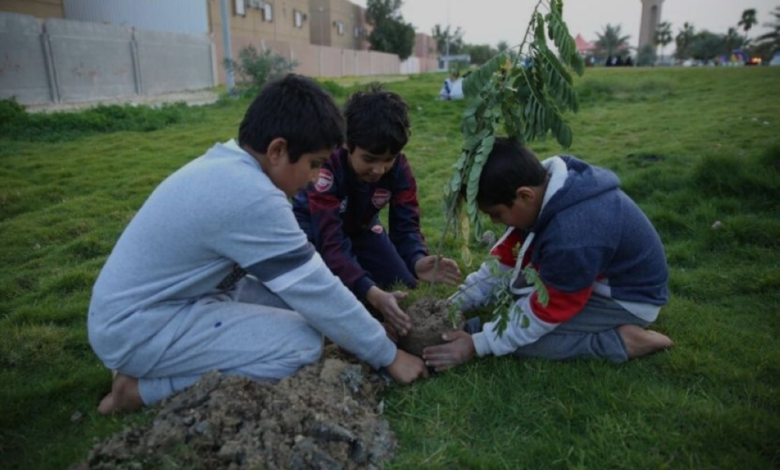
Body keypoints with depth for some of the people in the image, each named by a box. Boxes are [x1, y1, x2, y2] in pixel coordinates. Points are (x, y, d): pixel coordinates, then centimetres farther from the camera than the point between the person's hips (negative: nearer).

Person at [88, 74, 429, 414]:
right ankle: (143, 388, -6)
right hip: (136, 328, -9)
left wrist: (365, 300, 7)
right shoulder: (251, 196, -28)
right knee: (303, 344, -17)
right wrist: (388, 357, -9)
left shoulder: (228, 165, 1)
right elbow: (318, 292, -21)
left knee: (298, 298, 8)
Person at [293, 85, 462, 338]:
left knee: (403, 284, -7)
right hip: (315, 225, -4)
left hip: (360, 226, 4)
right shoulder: (327, 168, -38)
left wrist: (418, 261, -49)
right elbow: (331, 243, -43)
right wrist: (373, 294, -57)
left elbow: (406, 225, -24)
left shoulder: (399, 168, -25)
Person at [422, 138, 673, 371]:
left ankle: (620, 340, -11)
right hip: (593, 275, 8)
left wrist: (476, 345, -19)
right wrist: (456, 303, -3)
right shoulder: (542, 186, -11)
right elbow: (507, 254, -1)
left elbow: (543, 313, -25)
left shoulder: (572, 238, -37)